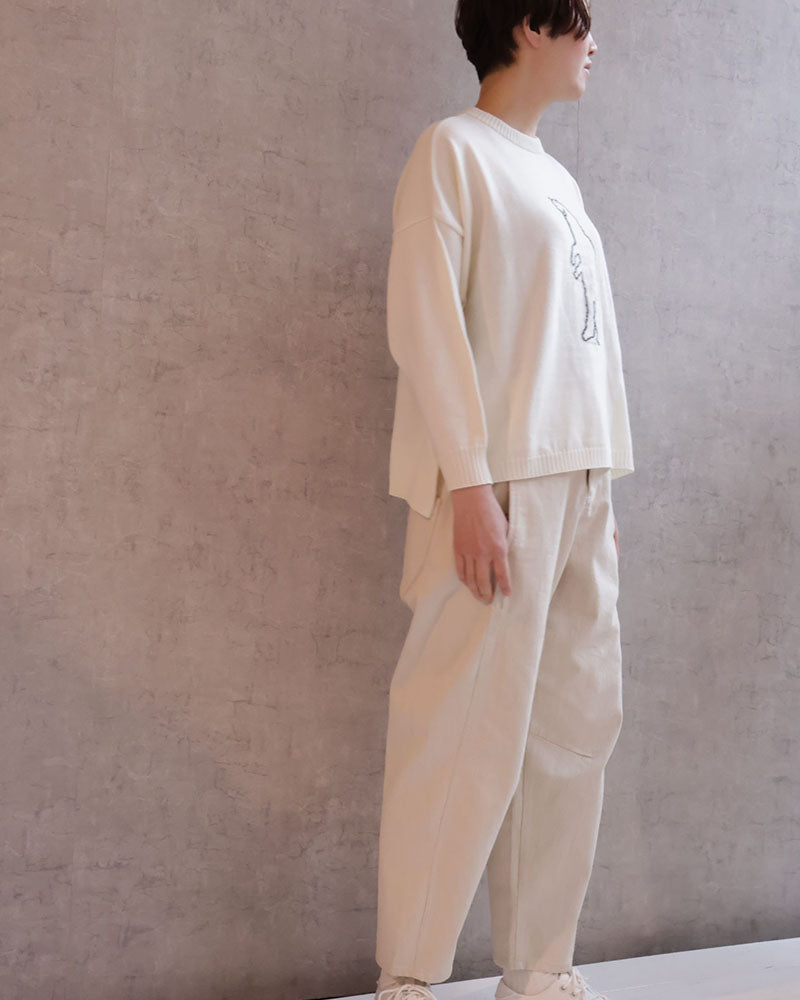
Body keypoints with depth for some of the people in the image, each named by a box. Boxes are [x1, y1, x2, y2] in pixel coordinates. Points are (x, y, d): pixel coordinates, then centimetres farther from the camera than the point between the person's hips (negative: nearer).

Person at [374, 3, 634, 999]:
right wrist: (470, 484, -18)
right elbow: (424, 318, -10)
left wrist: (600, 494, 14)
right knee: (467, 740, -7)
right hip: (497, 485, -8)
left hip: (576, 486, 8)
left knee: (574, 730, 7)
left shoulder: (556, 178, 22)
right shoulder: (453, 149, -1)